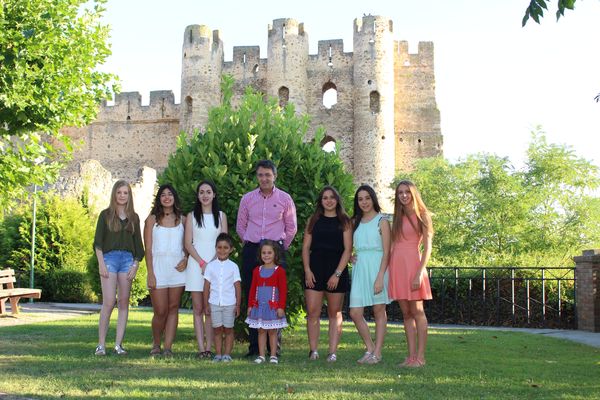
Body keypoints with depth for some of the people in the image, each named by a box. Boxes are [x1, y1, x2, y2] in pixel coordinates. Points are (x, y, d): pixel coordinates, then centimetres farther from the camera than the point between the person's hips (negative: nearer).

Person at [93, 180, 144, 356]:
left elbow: (138, 244, 12)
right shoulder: (105, 215, 6)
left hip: (128, 259, 3)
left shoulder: (134, 217, 13)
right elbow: (98, 241, 2)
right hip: (109, 257, -3)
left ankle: (118, 344, 5)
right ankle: (101, 344, -6)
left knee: (124, 303, 1)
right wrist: (101, 263, -8)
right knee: (109, 302, -12)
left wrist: (135, 265, 2)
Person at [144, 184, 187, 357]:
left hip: (177, 267, 2)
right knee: (160, 311, -3)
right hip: (158, 266, -2)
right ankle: (156, 345, 18)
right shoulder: (152, 219, 4)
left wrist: (186, 259, -6)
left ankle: (168, 348, 4)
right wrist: (150, 274, -7)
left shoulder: (182, 219, 10)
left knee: (173, 309, 1)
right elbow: (148, 249, 1)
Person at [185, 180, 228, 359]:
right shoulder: (192, 216, 8)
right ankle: (201, 347, -2)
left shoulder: (221, 216, 10)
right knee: (198, 309, -2)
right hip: (196, 264, 0)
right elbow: (188, 244, 2)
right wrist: (202, 263, -9)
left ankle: (209, 347, -2)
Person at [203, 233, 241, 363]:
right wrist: (206, 304, 2)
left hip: (229, 303, -1)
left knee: (228, 329, 4)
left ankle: (227, 354, 7)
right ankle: (218, 354, 9)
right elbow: (206, 286, 5)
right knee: (217, 329, 4)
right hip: (214, 303, 1)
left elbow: (237, 287, 2)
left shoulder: (233, 266, 1)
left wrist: (238, 305, -2)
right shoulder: (211, 266, 3)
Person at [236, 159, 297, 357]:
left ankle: (274, 346, 1)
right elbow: (240, 226, 18)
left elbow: (291, 228, 11)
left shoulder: (285, 199, 4)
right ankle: (254, 346, 6)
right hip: (251, 251, 2)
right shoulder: (247, 199, 8)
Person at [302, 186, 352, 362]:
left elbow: (348, 249, -2)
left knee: (335, 313, 4)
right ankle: (313, 350, 2)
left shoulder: (344, 222, 4)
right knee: (312, 312, -5)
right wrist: (307, 270, -4)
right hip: (315, 270, 2)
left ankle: (333, 352, 5)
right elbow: (306, 247, 8)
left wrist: (337, 274, -11)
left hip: (337, 270, -1)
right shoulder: (313, 221, 10)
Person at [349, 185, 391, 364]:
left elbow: (386, 252, -7)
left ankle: (377, 353, 8)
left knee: (379, 311, 2)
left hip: (377, 267, -5)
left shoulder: (382, 221, -1)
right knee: (355, 313, -1)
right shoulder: (355, 222, 14)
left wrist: (380, 277, -16)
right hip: (359, 268, 5)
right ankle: (370, 348, 15)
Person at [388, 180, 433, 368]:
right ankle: (411, 356, 8)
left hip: (412, 264, -6)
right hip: (396, 266, 6)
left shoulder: (421, 216, 0)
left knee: (417, 312, -4)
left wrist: (419, 273, -16)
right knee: (406, 313, 6)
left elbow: (427, 248, -6)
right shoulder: (398, 217, 16)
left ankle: (420, 357, -2)